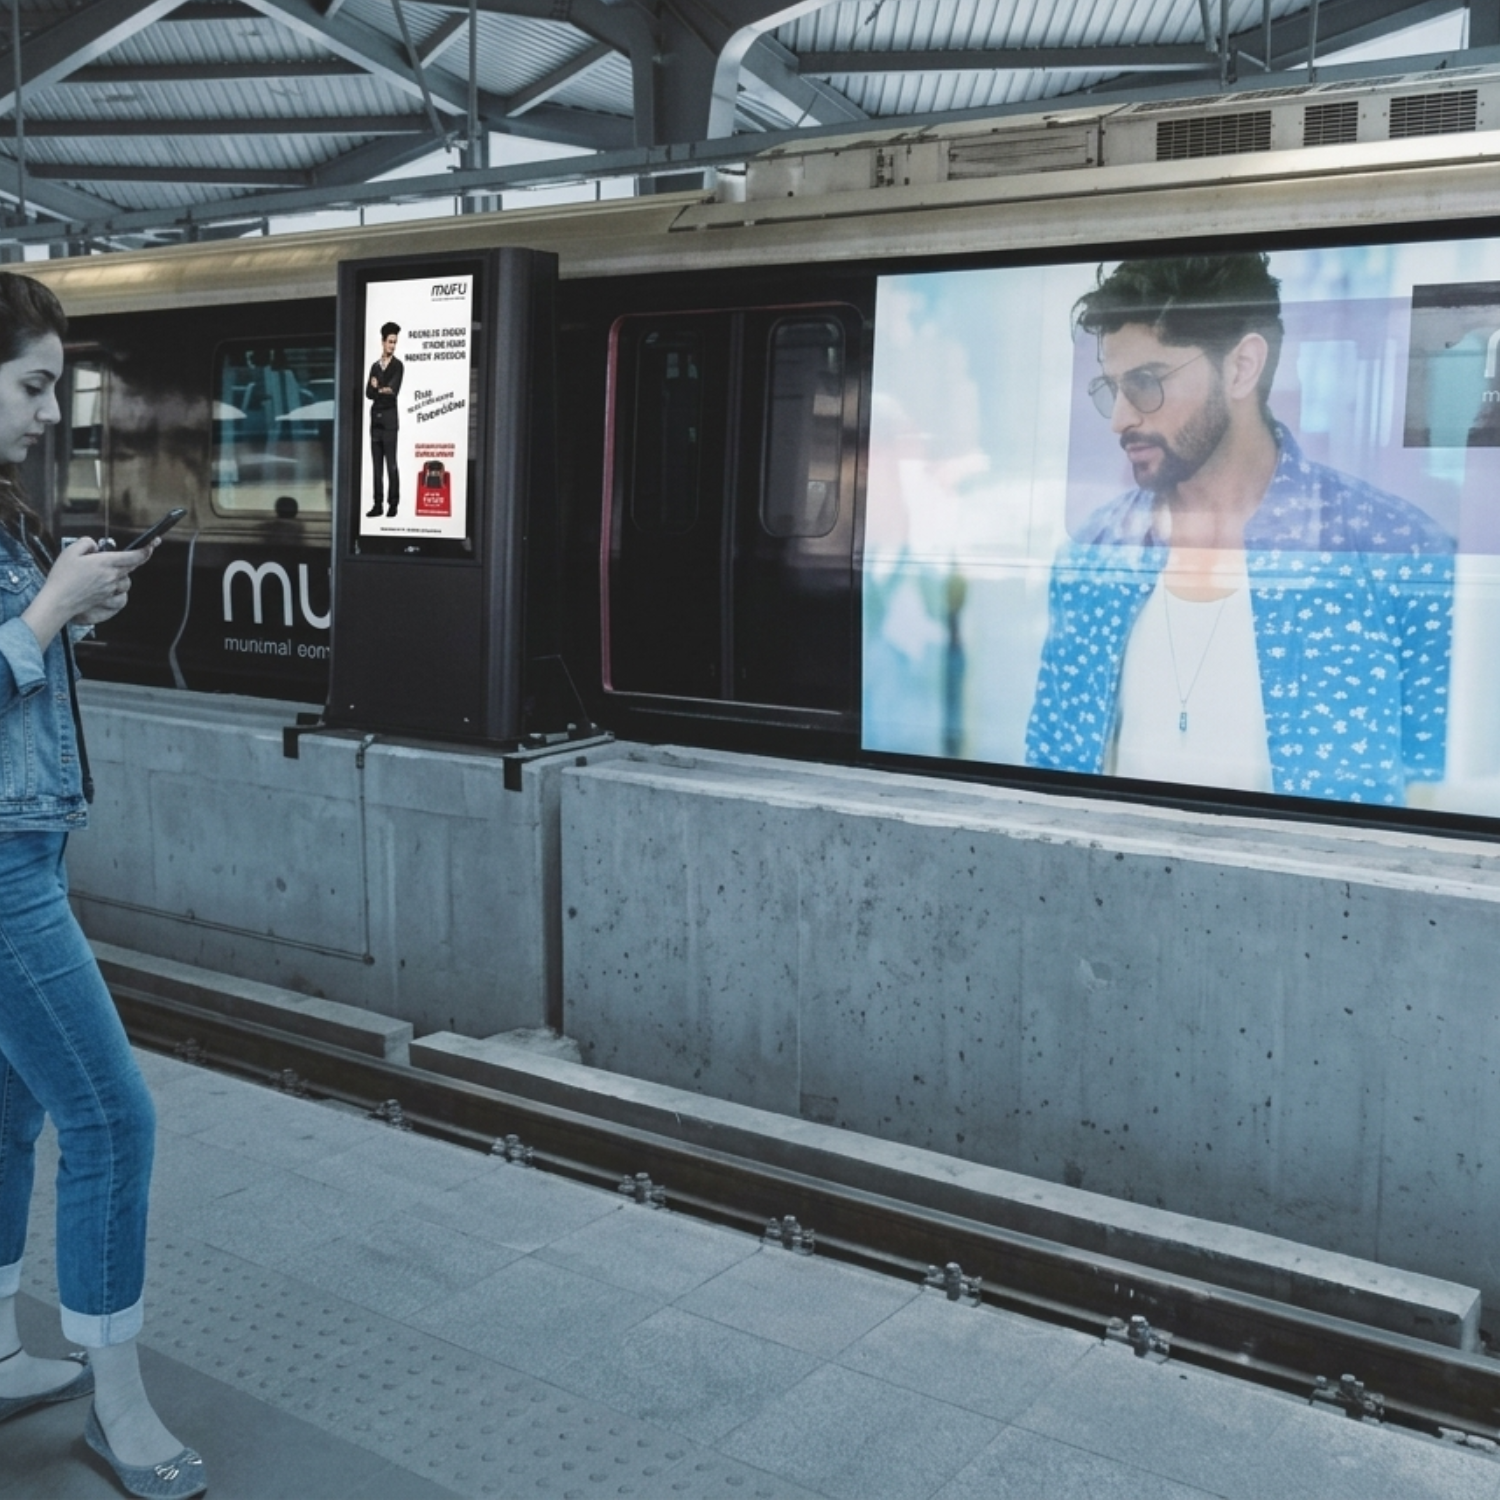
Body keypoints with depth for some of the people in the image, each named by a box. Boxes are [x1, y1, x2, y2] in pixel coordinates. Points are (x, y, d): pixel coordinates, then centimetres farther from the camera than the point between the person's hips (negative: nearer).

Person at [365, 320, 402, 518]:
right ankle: (378, 503, 9)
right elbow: (368, 393, 7)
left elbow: (393, 390, -11)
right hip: (375, 417, 6)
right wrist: (383, 390, -9)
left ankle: (393, 503, -4)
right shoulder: (375, 366, 15)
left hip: (389, 417, -6)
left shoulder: (397, 365, -1)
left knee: (391, 462, -7)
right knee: (376, 463, 6)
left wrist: (378, 389, 1)